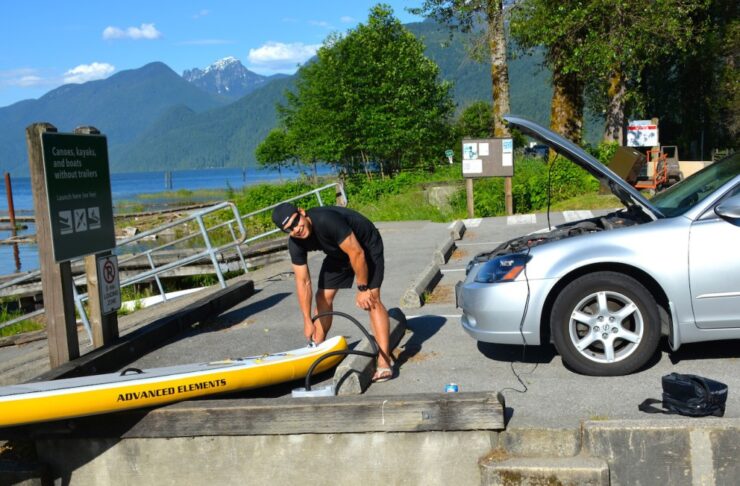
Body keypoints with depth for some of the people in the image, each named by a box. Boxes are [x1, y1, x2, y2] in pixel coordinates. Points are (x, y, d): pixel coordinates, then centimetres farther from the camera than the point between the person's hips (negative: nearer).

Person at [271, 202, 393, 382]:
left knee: (371, 300, -19)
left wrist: (363, 289, -23)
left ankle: (384, 361, -22)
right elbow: (303, 282, -13)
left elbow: (357, 253, -33)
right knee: (323, 297, 4)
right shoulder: (296, 243, -19)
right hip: (338, 252, 7)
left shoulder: (327, 220, -40)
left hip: (366, 246, -6)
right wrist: (307, 321, -14)